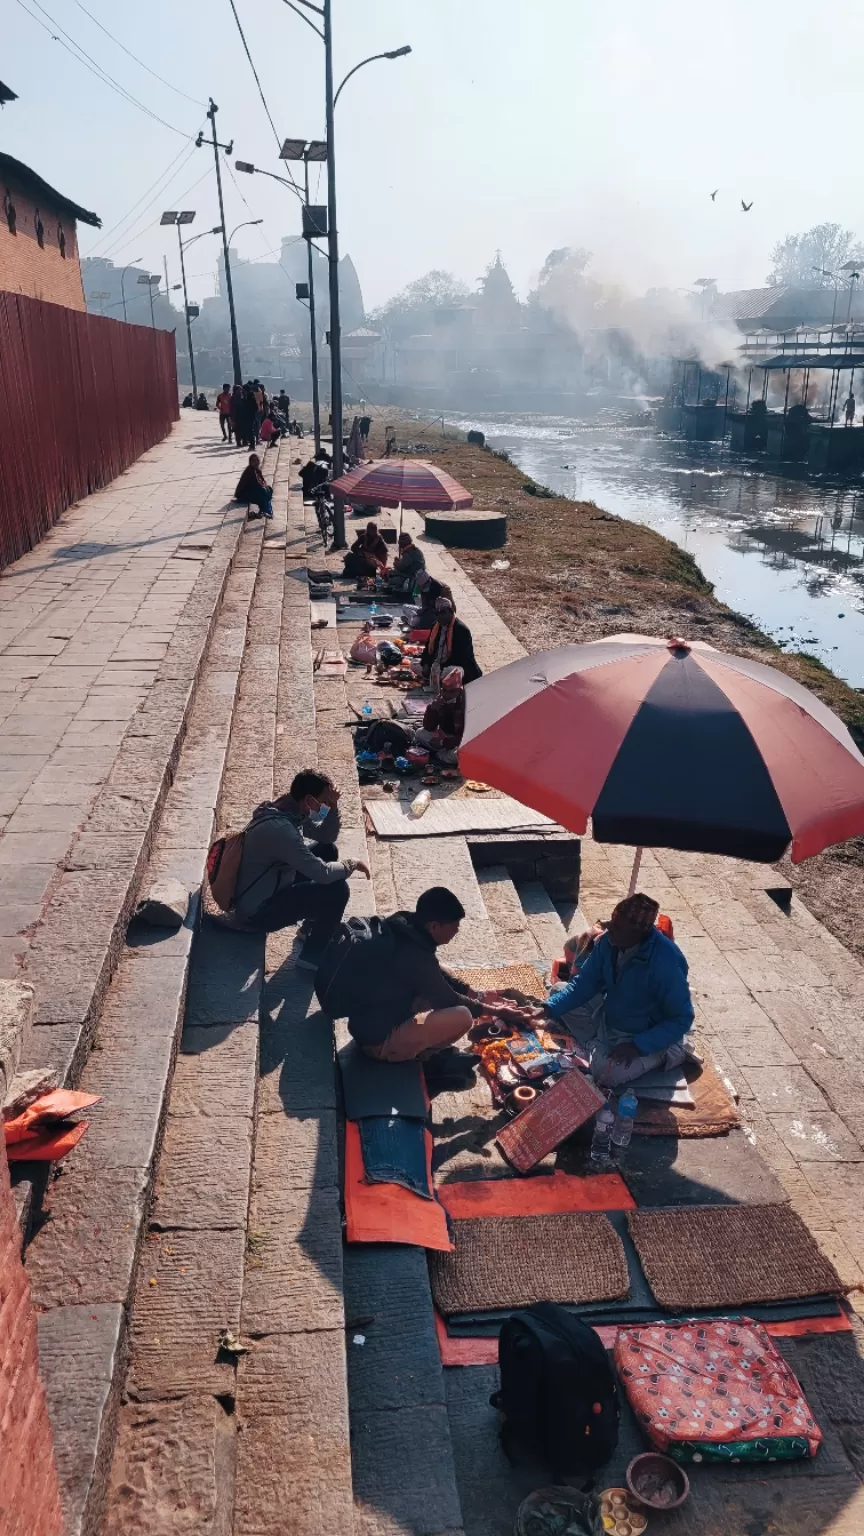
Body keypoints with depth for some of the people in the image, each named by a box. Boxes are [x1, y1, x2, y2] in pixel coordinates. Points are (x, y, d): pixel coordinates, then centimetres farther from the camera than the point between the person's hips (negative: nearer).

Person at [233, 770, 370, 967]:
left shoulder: (289, 809, -3)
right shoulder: (279, 828, -33)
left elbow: (326, 836, 9)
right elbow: (322, 873, -32)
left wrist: (333, 807, -9)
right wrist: (351, 864, -13)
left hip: (271, 886, 10)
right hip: (257, 911, -10)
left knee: (328, 850, 12)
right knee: (337, 889, -20)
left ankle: (316, 922, 25)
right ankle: (312, 957, -3)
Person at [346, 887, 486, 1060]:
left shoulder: (405, 929, -1)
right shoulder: (413, 956, -28)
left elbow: (439, 976, 16)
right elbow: (449, 1000, -14)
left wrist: (475, 994, 14)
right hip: (380, 1039, -10)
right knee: (462, 1017, -22)